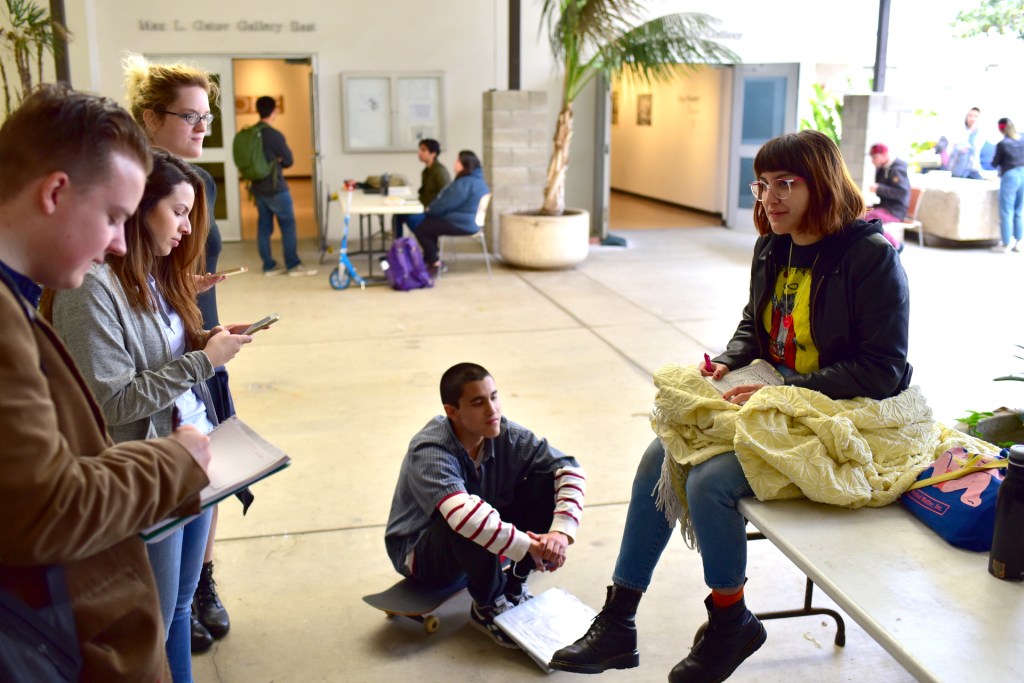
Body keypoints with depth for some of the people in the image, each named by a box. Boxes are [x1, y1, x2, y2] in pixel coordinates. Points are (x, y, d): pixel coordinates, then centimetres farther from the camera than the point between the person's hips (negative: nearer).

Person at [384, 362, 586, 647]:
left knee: (548, 479, -14)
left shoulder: (506, 435, -15)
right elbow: (462, 513, -49)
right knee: (469, 525, -40)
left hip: (485, 541, 6)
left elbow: (570, 469, -16)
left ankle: (514, 585, 0)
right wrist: (528, 546, -44)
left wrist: (561, 531, -31)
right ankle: (488, 607, -12)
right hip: (421, 552, -6)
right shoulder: (429, 452, -31)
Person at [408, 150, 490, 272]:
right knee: (428, 221, 24)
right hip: (469, 222, 11)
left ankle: (434, 263, 2)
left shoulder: (465, 183, -23)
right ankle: (429, 258, 25)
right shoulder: (477, 180, 11)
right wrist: (432, 208, 7)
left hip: (461, 225, -11)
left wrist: (430, 209, 0)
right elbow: (449, 201, 17)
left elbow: (446, 204, -19)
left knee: (420, 228, -7)